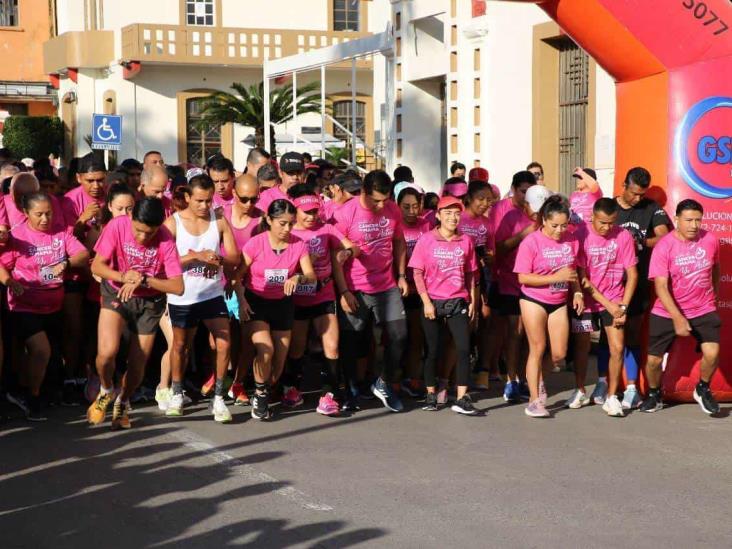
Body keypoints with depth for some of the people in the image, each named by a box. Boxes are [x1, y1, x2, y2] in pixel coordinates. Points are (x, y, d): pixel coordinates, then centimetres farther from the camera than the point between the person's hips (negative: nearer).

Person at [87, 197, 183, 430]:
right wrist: (123, 276, -32)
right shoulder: (117, 226, -20)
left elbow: (178, 287, -23)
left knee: (137, 364, 4)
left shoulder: (166, 239, -22)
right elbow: (97, 266, -15)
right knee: (107, 352, -21)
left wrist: (143, 280, -34)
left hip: (150, 301, 0)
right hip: (116, 294, 0)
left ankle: (122, 403, 36)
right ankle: (106, 391, 13)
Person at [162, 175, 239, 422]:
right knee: (180, 345, 14)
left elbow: (235, 257, -3)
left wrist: (218, 259, -24)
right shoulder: (173, 223, -8)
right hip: (182, 297, -1)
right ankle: (177, 394, 32)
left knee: (224, 343, -10)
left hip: (212, 294, 1)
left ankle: (218, 398, 3)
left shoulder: (220, 220, -2)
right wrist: (196, 256, -25)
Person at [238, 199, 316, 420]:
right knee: (266, 350, -22)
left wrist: (298, 278, -36)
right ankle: (260, 395, 1)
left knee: (280, 359, 5)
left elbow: (311, 276, -15)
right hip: (256, 302, -3)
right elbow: (239, 274, -10)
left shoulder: (299, 245, -9)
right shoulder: (256, 243, -16)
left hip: (283, 303, 3)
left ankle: (264, 394, 31)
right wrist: (241, 300, -21)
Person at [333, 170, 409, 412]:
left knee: (399, 335, -1)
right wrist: (343, 291, -13)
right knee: (350, 342, 4)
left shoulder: (392, 210, 1)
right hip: (355, 290, -4)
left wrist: (402, 276, 10)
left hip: (387, 287, 4)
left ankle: (384, 384, 18)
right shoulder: (345, 214, -12)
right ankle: (350, 390, 22)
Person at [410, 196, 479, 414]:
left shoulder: (466, 241, 6)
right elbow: (417, 273, -3)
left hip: (459, 302, 2)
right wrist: (426, 302, -9)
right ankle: (431, 394, 20)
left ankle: (462, 399, -4)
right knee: (433, 351, 6)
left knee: (464, 349, -7)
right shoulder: (427, 239, -2)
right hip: (433, 303, -2)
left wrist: (473, 301, 6)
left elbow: (471, 274, 12)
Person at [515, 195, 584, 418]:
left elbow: (575, 271, 14)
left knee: (559, 354, 3)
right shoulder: (531, 242, -14)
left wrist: (577, 292, -2)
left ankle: (536, 376, 33)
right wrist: (556, 277, -22)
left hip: (559, 303, 4)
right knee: (537, 349, -1)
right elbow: (523, 277, -16)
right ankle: (534, 401, 7)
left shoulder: (572, 241, -1)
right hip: (534, 301, -4)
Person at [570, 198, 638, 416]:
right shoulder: (581, 234, -12)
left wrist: (623, 306, -9)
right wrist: (607, 303, -13)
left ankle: (612, 397, 6)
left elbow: (632, 274, -2)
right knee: (582, 346, 9)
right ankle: (580, 391, 29)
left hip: (614, 301, 1)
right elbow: (580, 276, -12)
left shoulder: (623, 237, -7)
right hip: (586, 299, -1)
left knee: (617, 348, -7)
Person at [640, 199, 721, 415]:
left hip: (703, 310, 1)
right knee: (654, 359, 2)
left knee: (712, 353, -20)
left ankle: (703, 390, 10)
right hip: (667, 312, -1)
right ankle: (654, 395, 32)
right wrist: (677, 318, -30)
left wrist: (715, 294, 25)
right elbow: (661, 287, -21)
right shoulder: (663, 247, -17)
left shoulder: (710, 240, -8)